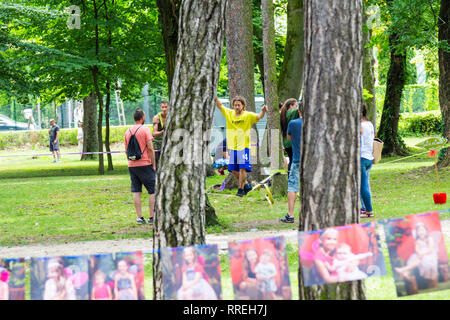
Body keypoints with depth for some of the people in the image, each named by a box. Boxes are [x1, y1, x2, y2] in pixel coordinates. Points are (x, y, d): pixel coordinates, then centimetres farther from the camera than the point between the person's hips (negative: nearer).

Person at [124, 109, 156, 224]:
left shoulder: (128, 131, 9)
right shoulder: (145, 129, -8)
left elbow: (126, 150, 12)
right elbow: (150, 148, -11)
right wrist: (153, 164, -5)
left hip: (132, 166, 5)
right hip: (145, 164, -5)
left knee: (136, 192, 6)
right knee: (153, 191, 2)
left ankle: (139, 217, 3)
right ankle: (152, 217, -1)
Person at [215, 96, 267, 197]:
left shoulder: (248, 116, -2)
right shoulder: (229, 114, 9)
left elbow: (258, 117, -16)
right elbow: (219, 105, 7)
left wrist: (263, 111, -38)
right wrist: (215, 97, -9)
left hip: (244, 147, -5)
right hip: (233, 147, 5)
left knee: (242, 168, -11)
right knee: (233, 169, 5)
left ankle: (241, 189, -3)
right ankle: (246, 184, 22)